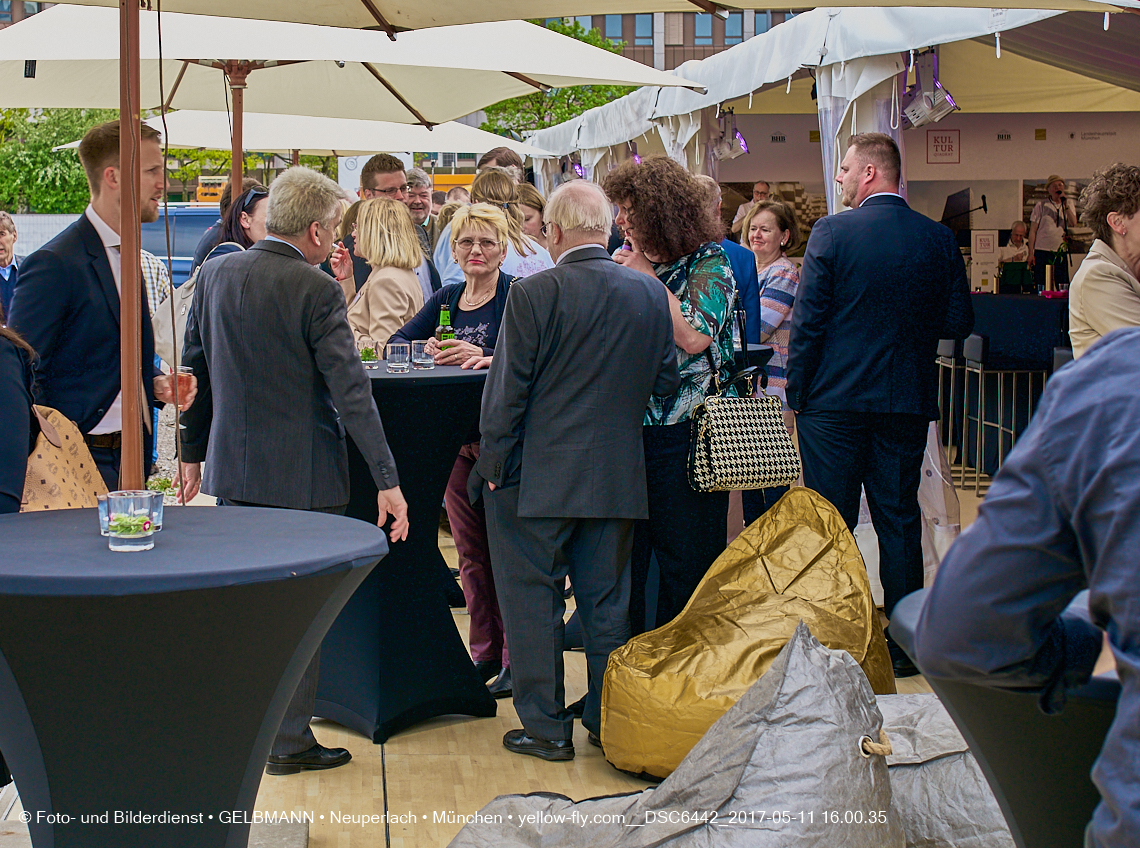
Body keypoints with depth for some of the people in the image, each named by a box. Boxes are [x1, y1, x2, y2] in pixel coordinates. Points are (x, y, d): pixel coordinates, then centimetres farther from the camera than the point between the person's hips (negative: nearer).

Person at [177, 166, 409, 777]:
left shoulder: (216, 274, 3)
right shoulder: (317, 291, -15)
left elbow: (196, 370, 10)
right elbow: (350, 390, -18)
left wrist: (192, 451, 19)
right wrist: (387, 480, -16)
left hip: (233, 470, 6)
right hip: (302, 475, -6)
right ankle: (289, 741, 12)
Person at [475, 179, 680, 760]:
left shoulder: (533, 295, -14)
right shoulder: (651, 294, 0)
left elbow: (507, 391, -12)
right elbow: (666, 381, 7)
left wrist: (494, 464, -2)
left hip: (537, 478, -4)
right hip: (618, 477, 4)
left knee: (532, 600, 7)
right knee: (608, 600, 13)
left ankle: (546, 726, 11)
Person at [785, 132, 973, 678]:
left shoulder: (832, 232, -9)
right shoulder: (938, 239, 0)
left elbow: (808, 321, -9)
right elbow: (959, 323, 3)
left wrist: (796, 395, -1)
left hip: (835, 401, -3)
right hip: (908, 402, 3)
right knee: (899, 520, 10)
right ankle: (904, 642, 14)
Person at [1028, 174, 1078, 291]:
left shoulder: (1068, 205, 13)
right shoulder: (1041, 205, 4)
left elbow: (1073, 223, -3)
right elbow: (1033, 230, 2)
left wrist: (1066, 205, -12)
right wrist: (1031, 253, -5)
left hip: (1060, 252, 2)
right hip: (1042, 250, -2)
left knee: (1063, 287, -2)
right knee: (1041, 286, -4)